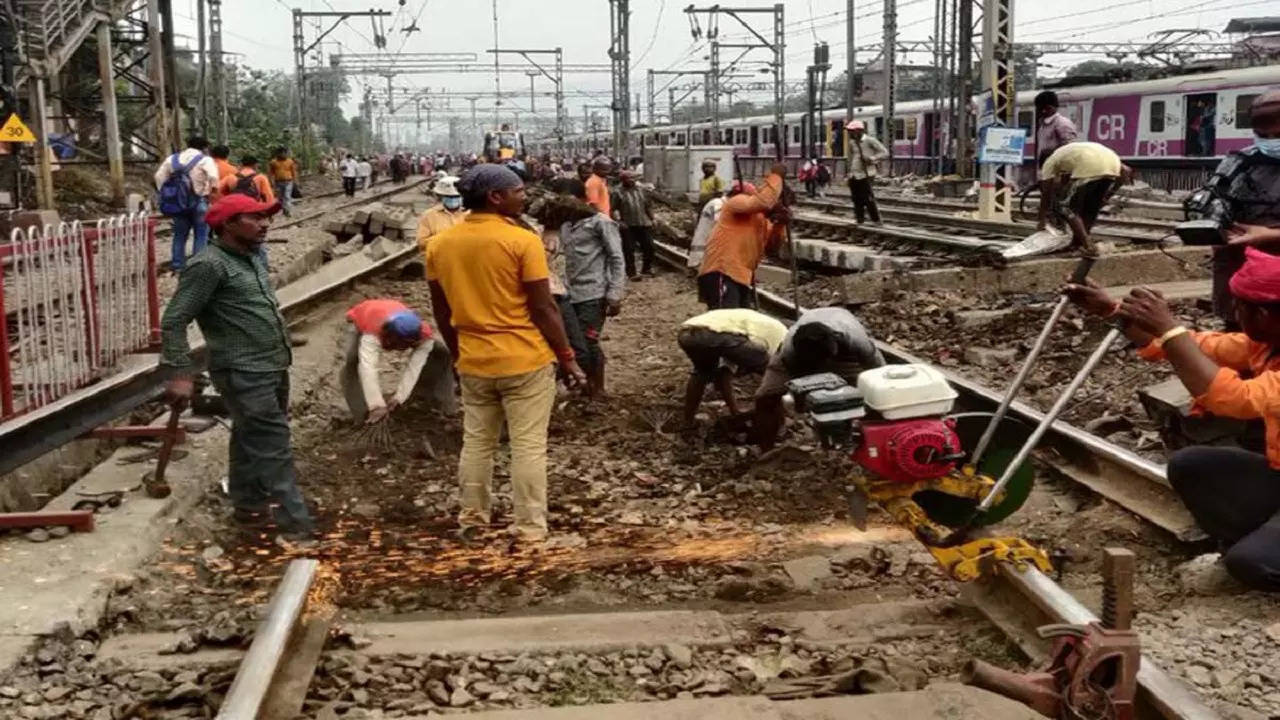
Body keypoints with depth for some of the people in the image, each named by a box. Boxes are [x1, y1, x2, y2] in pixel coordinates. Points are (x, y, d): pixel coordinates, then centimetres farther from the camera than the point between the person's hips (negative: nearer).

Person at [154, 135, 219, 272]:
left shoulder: (172, 159, 10)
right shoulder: (205, 160, -5)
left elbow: (159, 176, 5)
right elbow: (213, 179, -21)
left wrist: (164, 193, 11)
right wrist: (212, 195, -9)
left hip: (178, 202, 4)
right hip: (199, 202, -4)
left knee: (180, 234, 15)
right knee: (201, 235, 5)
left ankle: (177, 265, 16)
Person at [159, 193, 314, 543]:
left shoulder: (252, 258, 12)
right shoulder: (209, 265, -15)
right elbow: (173, 321, -16)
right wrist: (179, 373, -21)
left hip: (272, 369, 9)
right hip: (243, 374, -9)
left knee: (252, 442, 18)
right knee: (273, 445, -8)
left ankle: (250, 507, 30)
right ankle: (296, 523, -5)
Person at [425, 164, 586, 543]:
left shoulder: (440, 244, 2)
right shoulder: (522, 240, -14)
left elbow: (441, 311, 9)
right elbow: (543, 308, -13)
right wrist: (567, 356, -3)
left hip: (473, 363, 5)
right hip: (526, 361, -5)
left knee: (476, 443, 17)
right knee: (529, 447, 3)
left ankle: (472, 520, 26)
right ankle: (530, 529, 7)